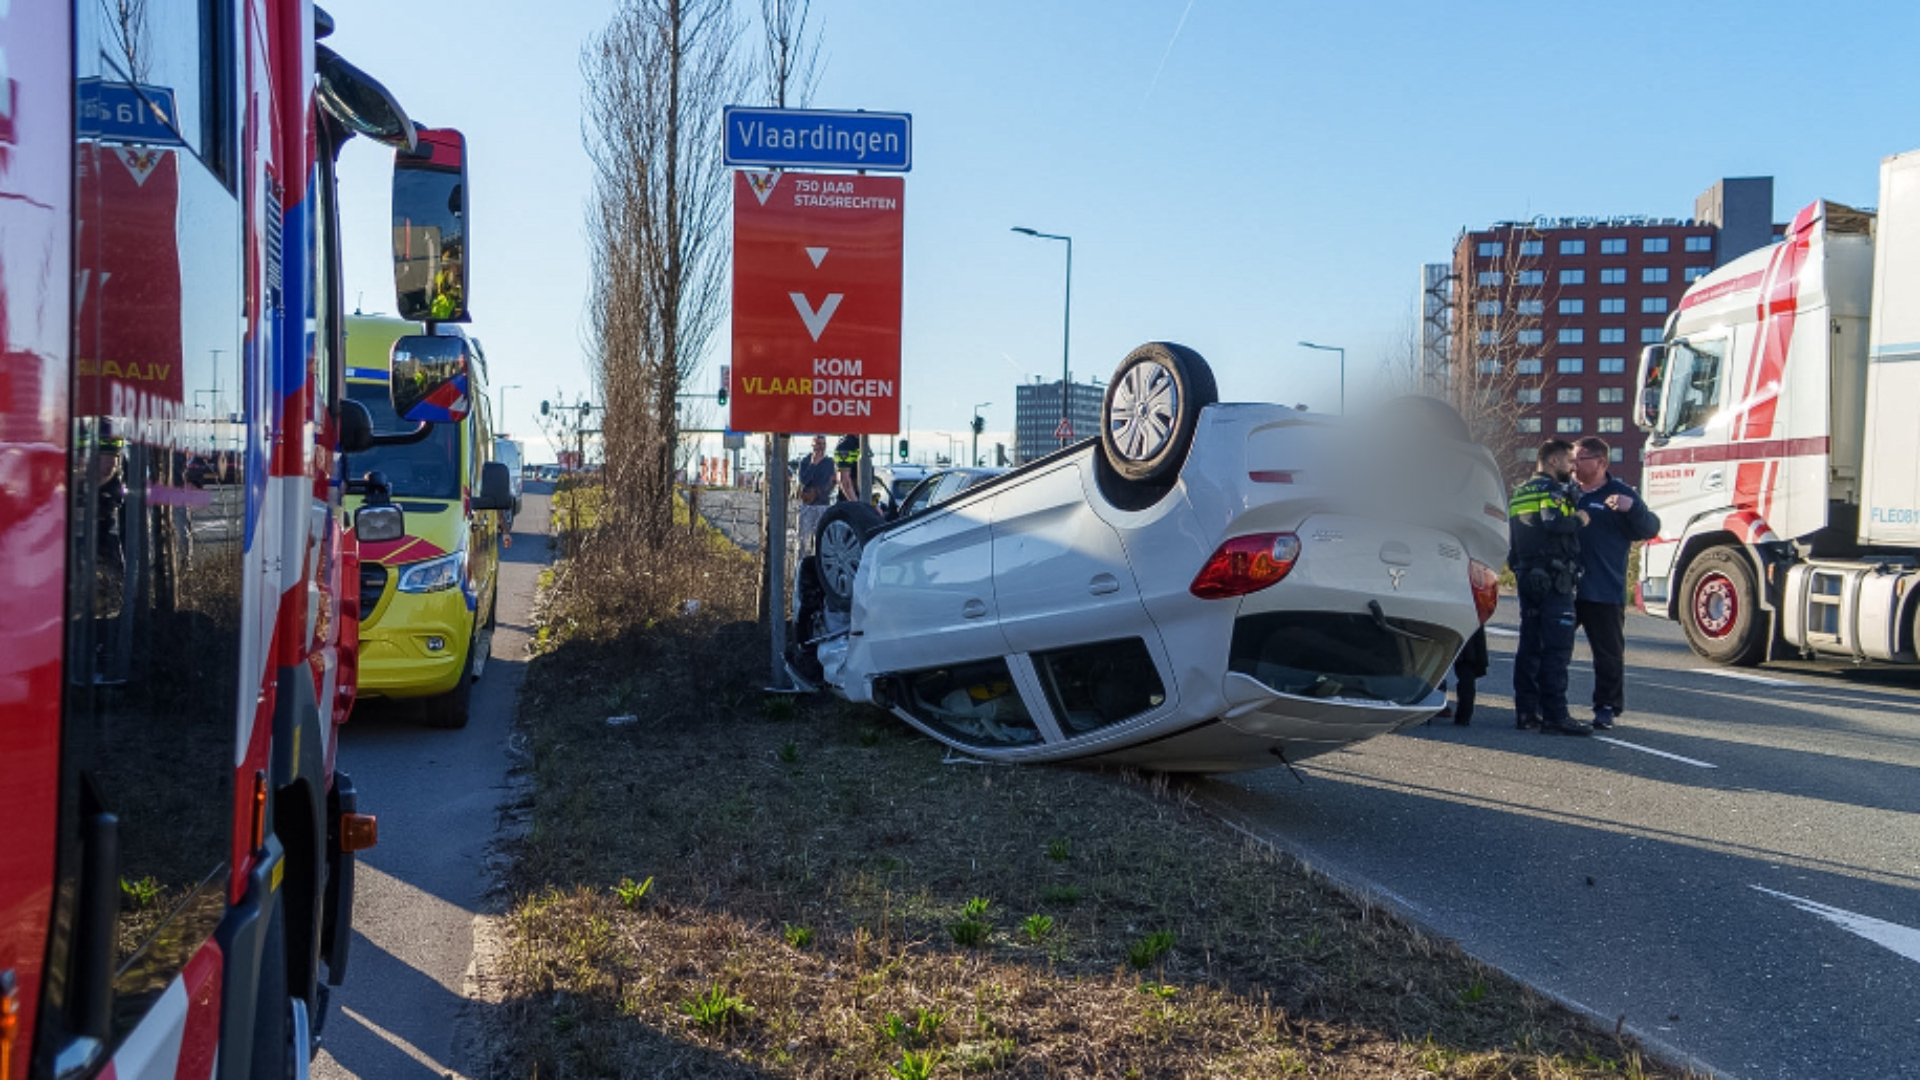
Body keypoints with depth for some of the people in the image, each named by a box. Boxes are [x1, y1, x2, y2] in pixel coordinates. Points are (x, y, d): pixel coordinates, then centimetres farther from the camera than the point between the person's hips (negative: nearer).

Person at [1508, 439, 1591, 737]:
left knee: (1529, 646, 11)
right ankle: (1554, 715, -11)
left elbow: (1511, 543, 22)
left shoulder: (1520, 492, 20)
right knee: (1557, 648, -9)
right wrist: (1578, 519, -9)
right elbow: (1553, 522, -26)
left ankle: (1526, 712, 13)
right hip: (1554, 578, -9)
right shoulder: (1552, 489, -7)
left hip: (1526, 576, 9)